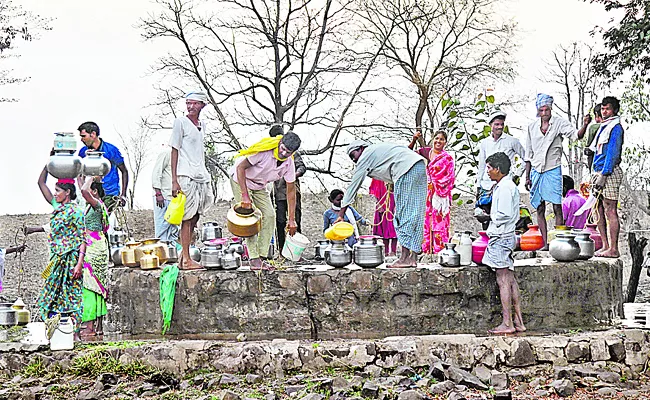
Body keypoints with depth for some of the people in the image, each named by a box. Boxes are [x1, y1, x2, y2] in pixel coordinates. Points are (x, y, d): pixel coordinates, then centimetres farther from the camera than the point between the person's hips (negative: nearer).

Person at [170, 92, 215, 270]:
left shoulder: (202, 125, 17)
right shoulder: (180, 122, -3)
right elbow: (174, 151, -6)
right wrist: (174, 180, -12)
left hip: (201, 176, 7)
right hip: (185, 176, -7)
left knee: (194, 218, 8)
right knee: (187, 218, -8)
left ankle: (184, 255, 15)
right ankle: (186, 260, -5)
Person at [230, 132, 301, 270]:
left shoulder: (289, 164, -13)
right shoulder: (264, 150, -31)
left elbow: (291, 191, -5)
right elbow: (240, 167, -28)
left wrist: (292, 219, -6)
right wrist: (245, 195, -31)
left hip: (259, 186, 6)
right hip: (240, 180, -6)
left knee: (270, 215, -7)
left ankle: (261, 256, -3)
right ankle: (253, 258, -13)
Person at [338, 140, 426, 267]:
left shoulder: (365, 156, 7)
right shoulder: (378, 149, 30)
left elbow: (353, 185, 7)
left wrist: (341, 214, 8)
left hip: (407, 169, -9)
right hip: (420, 166, 9)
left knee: (404, 214, -8)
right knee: (416, 215, 5)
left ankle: (405, 257, -13)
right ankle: (413, 258, 4)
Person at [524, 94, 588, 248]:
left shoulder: (559, 123, -2)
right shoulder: (532, 127, 9)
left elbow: (576, 135, -16)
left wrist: (584, 126, -37)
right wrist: (527, 176, 10)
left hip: (553, 170, -4)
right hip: (536, 171, 4)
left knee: (557, 208, -7)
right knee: (540, 209, 4)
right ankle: (546, 243, 9)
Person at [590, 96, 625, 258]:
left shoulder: (616, 128, -8)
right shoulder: (603, 127, 20)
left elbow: (612, 153, -15)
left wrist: (603, 175, -20)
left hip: (609, 173, -9)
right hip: (598, 172, 9)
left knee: (610, 211, -9)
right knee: (600, 211, 10)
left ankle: (613, 249, -8)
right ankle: (605, 246, 15)